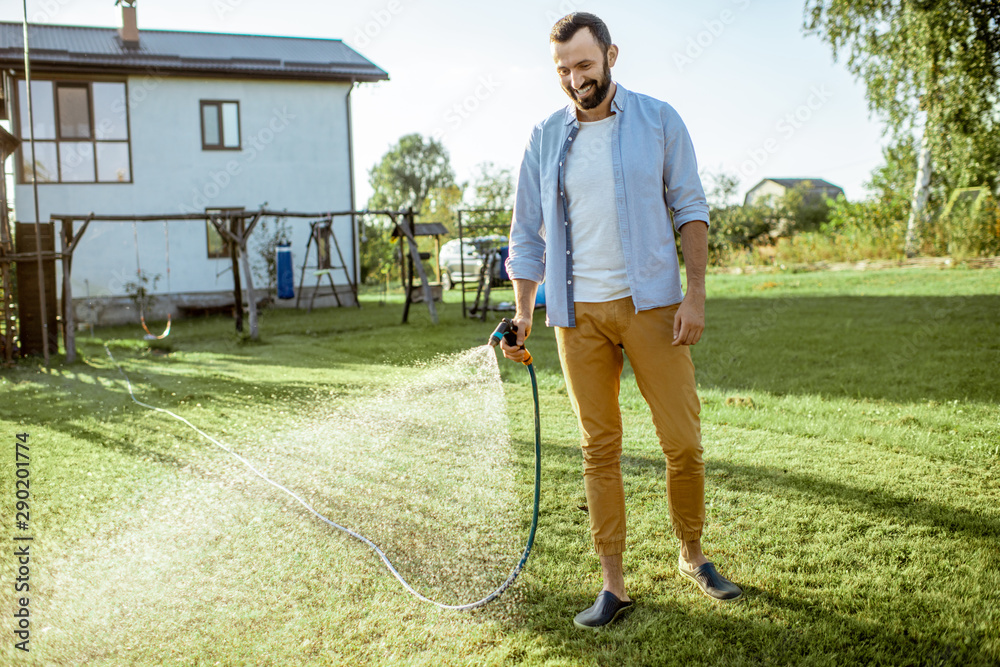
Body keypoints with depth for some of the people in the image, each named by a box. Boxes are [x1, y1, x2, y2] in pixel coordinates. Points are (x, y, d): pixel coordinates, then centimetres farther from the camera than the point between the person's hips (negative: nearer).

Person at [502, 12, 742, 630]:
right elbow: (528, 233, 12)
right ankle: (613, 584, 15)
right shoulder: (545, 138, 8)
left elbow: (690, 209, 3)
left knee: (683, 441, -1)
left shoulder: (659, 120, 3)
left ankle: (693, 555, 23)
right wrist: (523, 313, 4)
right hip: (578, 312, 2)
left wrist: (695, 293, -7)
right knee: (600, 448, 5)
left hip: (651, 303, -1)